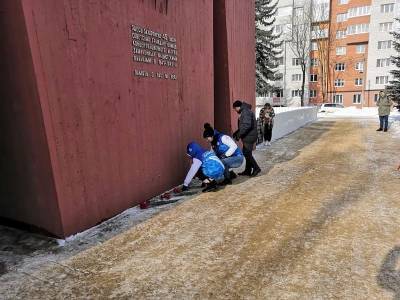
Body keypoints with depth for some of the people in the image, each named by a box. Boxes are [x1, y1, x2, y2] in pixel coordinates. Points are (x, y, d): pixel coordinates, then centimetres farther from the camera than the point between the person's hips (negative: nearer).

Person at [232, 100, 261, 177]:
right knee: (247, 153, 13)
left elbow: (247, 125, -26)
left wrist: (239, 135, -21)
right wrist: (236, 132, 19)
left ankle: (256, 168, 2)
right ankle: (248, 170, 19)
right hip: (247, 137, 11)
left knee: (247, 154, -6)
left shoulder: (246, 112, -16)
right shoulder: (244, 111, 18)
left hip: (249, 137, -11)